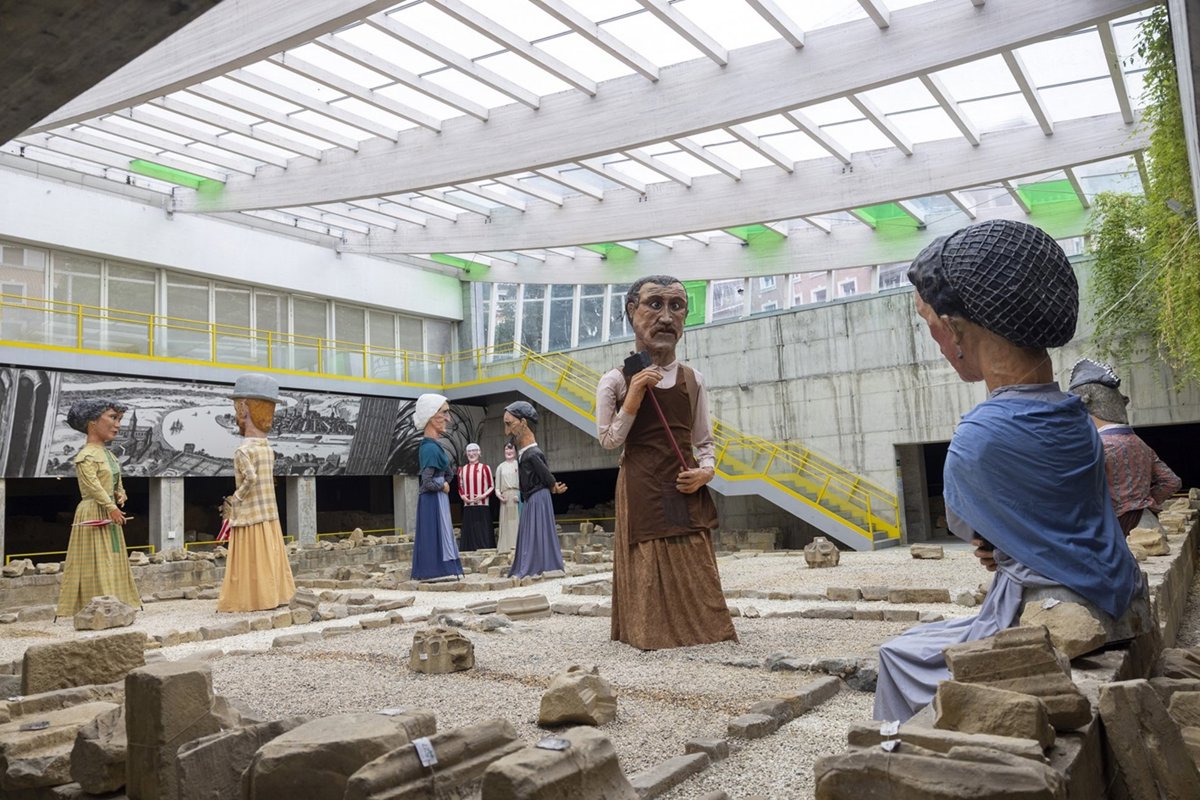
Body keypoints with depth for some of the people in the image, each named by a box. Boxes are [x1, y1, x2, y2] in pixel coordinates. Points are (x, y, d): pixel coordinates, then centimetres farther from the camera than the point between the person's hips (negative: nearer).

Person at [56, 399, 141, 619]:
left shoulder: (109, 455, 14)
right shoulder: (86, 455, -13)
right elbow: (92, 484, -21)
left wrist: (121, 495, 1)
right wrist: (111, 507, -25)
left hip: (109, 516, 9)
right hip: (93, 515, -9)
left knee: (112, 562, 10)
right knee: (95, 563, -8)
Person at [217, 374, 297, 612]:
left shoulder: (243, 451, -15)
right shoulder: (268, 449, 8)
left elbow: (250, 479, -28)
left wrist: (233, 501, -13)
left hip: (249, 518, -7)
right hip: (269, 516, 7)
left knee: (251, 562, 0)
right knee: (269, 559, 12)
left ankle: (253, 600, 5)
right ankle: (274, 594, 16)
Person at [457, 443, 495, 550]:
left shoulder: (485, 468, 0)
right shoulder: (462, 469, 12)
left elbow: (492, 486, 1)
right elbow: (460, 487, 18)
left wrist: (482, 496, -14)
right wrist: (462, 496, -2)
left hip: (482, 506, -3)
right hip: (468, 506, 3)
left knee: (483, 532, -1)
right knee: (469, 531, 5)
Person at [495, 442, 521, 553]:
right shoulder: (500, 467, 17)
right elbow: (497, 486, 14)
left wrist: (521, 495, -14)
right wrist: (498, 494, -6)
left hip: (518, 497, -3)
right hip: (505, 498, 3)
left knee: (518, 521, -5)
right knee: (507, 522, 2)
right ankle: (507, 547, 3)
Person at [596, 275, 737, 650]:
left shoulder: (693, 379, 7)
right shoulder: (616, 381, -2)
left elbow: (704, 442, 12)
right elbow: (609, 440, -5)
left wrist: (705, 471, -8)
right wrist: (633, 397, -15)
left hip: (686, 492, 3)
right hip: (641, 493, -3)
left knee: (694, 574, 4)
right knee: (649, 573, -2)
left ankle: (698, 629, 18)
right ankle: (651, 631, 13)